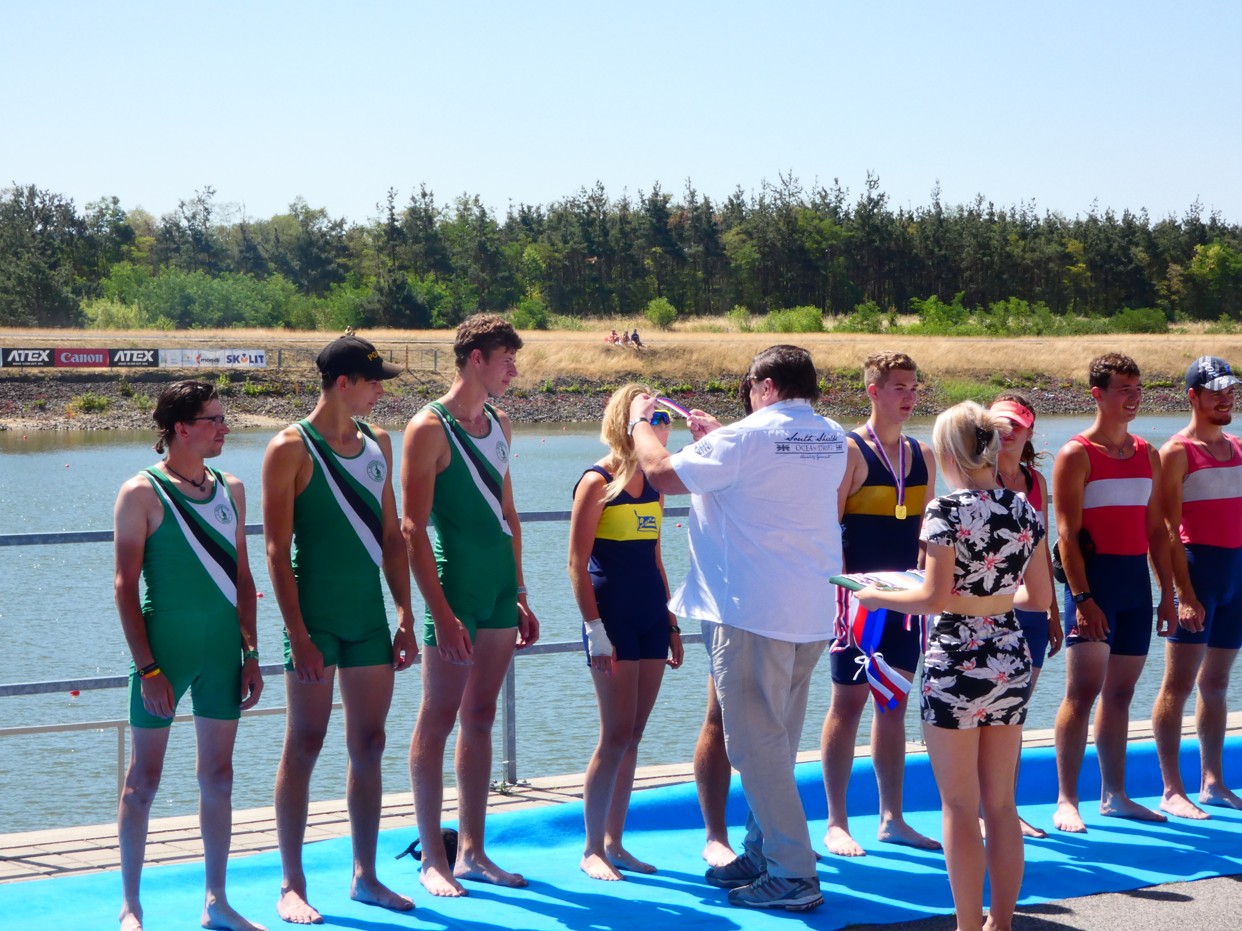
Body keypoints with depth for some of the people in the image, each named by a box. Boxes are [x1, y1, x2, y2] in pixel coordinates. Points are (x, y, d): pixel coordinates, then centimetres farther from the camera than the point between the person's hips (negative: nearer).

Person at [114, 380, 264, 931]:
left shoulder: (230, 489, 9)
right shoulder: (143, 493, -7)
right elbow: (126, 585, -9)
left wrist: (250, 653, 9)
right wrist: (147, 667, -14)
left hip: (222, 648, 5)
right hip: (165, 647, -5)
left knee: (218, 777, 9)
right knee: (144, 779, 1)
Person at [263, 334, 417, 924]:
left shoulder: (377, 443, 11)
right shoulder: (292, 448, -8)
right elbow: (277, 550, -11)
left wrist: (405, 617, 10)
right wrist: (298, 635, -16)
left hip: (368, 615, 6)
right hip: (316, 614, -6)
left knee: (369, 744, 9)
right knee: (304, 745, -2)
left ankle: (365, 876, 18)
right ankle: (292, 886, 5)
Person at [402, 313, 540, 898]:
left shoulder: (498, 424, 14)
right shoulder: (430, 428, -10)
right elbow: (413, 528, -14)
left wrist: (520, 597, 18)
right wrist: (440, 613, -19)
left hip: (499, 587, 7)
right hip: (455, 587, -7)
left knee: (480, 718, 11)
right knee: (438, 719, -1)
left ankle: (472, 852, 17)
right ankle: (432, 861, 4)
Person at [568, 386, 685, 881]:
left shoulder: (652, 483, 12)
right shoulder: (597, 482, -8)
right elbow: (577, 565, -10)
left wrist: (670, 623, 18)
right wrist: (595, 630, -15)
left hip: (650, 618, 7)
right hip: (612, 617, -7)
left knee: (633, 736, 8)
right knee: (616, 737, -7)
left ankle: (614, 842, 15)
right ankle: (592, 849, 2)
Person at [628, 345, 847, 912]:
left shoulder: (750, 436, -13)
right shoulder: (832, 440, 10)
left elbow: (662, 474, -10)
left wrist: (641, 423, 8)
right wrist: (718, 437, 31)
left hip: (752, 612, -8)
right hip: (813, 615, 8)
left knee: (756, 743, -4)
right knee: (776, 741, 17)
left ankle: (793, 876, -6)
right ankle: (761, 855, 25)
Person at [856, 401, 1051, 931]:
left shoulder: (946, 511, -13)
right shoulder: (1024, 510, 5)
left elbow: (936, 599, -17)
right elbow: (1040, 596, 9)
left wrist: (875, 597, -2)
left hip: (956, 667, -6)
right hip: (1012, 664, 6)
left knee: (960, 807, 3)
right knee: (1001, 804, 13)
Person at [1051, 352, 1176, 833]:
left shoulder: (1147, 454, 14)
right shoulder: (1076, 455, -6)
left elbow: (1156, 529, 16)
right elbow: (1067, 533, -11)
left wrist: (1167, 593, 11)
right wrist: (1082, 598, -18)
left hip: (1136, 581, 6)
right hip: (1094, 579, -6)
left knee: (1120, 693, 11)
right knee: (1083, 691, -9)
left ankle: (1114, 794, 18)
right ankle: (1066, 801, -6)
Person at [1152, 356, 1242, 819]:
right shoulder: (1177, 452, -6)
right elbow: (1168, 530, -12)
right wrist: (1184, 594, -19)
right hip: (1198, 566, -7)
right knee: (1179, 682, -7)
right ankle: (1172, 790, -6)